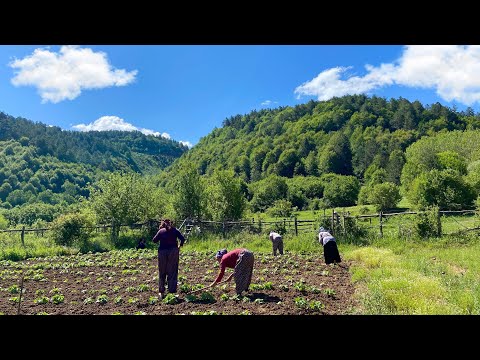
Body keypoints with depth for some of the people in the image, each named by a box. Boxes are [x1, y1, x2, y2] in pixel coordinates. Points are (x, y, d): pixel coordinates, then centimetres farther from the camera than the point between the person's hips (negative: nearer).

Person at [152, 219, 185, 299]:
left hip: (162, 252, 1)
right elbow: (182, 239, -3)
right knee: (172, 273, 4)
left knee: (162, 273, 13)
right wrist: (180, 246, 12)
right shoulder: (174, 230, 3)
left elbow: (154, 240, 4)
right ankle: (172, 291, 3)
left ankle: (161, 292, 15)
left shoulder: (161, 231, 3)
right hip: (173, 251, -1)